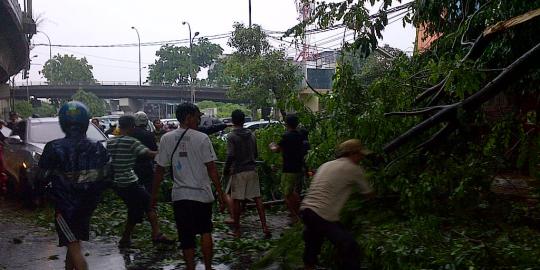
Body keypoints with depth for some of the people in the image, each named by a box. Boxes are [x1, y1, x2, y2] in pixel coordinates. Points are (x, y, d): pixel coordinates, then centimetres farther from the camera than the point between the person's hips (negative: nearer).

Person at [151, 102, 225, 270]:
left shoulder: (167, 139, -1)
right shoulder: (202, 138, -8)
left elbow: (159, 170, 1)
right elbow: (211, 168, -9)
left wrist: (154, 194, 10)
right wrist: (220, 191, -1)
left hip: (179, 195, 2)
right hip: (202, 193, -1)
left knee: (186, 237, 9)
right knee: (205, 231, 16)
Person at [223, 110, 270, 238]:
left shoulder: (231, 136, -9)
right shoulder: (251, 135, 8)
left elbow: (230, 156, -16)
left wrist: (225, 170, -3)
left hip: (238, 171, -4)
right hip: (252, 170, 5)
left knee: (236, 200, 4)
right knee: (257, 198, 7)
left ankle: (237, 230, 11)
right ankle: (264, 226, 2)